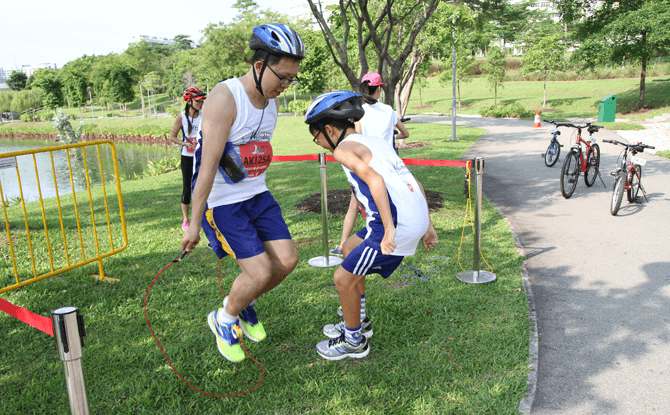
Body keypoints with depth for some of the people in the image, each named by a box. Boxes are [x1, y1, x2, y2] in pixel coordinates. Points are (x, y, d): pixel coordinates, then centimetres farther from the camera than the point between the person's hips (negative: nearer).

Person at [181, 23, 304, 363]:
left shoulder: (273, 101, 2)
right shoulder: (224, 98, -23)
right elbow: (208, 165, -23)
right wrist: (194, 223, -20)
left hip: (256, 194, 7)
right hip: (220, 202, -7)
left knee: (287, 260, -1)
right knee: (260, 273, -12)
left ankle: (245, 304, 28)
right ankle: (224, 320, 19)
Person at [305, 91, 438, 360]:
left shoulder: (344, 149, -3)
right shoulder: (376, 142, 22)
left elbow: (374, 179, -22)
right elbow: (415, 183, 19)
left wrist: (389, 229, -25)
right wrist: (428, 225, 21)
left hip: (396, 225, -10)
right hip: (416, 217, 10)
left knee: (343, 279, 6)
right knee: (350, 248, 27)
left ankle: (354, 341, 27)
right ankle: (353, 323, 38)